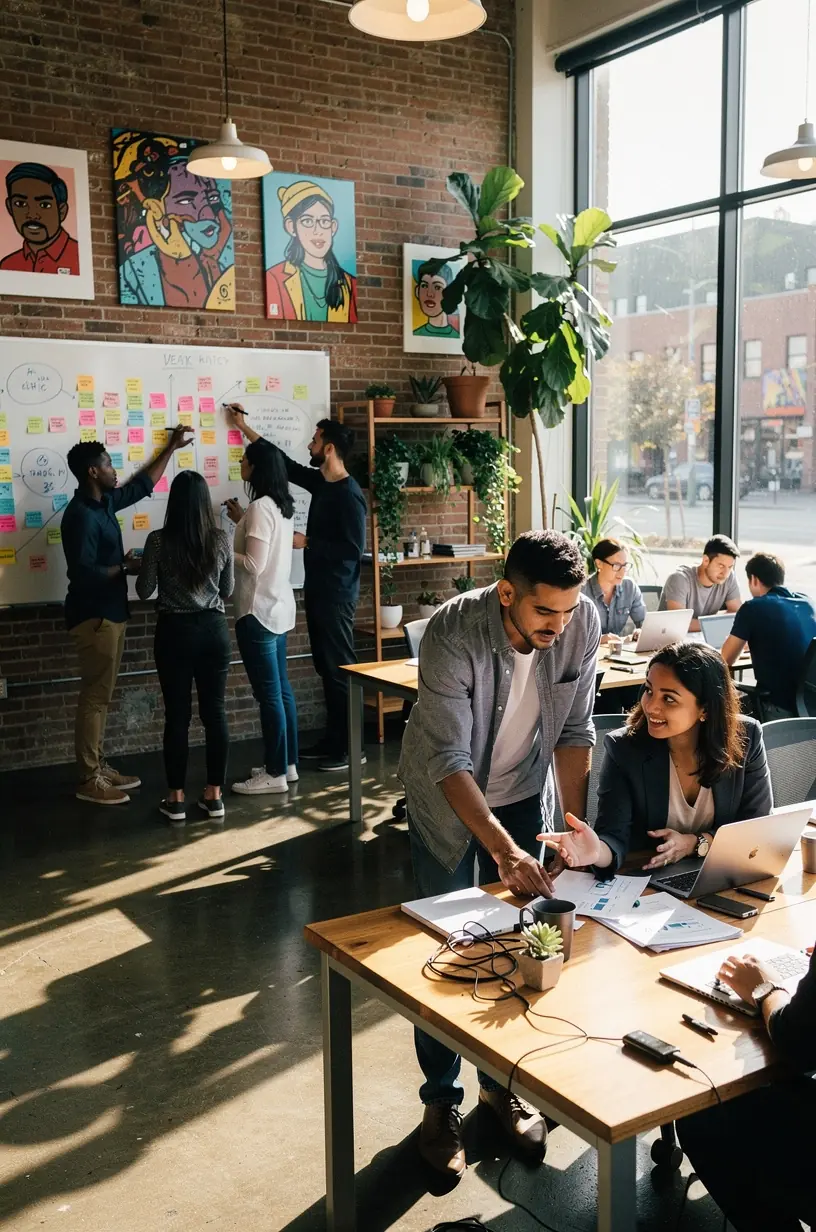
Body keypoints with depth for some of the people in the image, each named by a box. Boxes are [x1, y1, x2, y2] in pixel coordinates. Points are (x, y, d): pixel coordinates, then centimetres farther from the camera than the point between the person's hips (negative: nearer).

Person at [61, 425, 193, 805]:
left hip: (110, 613, 10)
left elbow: (142, 484, 26)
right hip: (93, 616, -10)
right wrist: (125, 567, -13)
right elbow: (83, 573, -25)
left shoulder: (104, 502, 10)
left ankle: (98, 766, 22)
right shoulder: (80, 514, -19)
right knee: (95, 696, -5)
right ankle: (88, 780, 1)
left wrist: (171, 449, 31)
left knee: (101, 694, 13)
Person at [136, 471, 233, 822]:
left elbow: (144, 591, -2)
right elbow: (227, 591, 8)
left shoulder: (158, 541, -9)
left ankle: (176, 798, 11)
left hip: (175, 632, -2)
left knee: (177, 715, 5)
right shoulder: (222, 540, -2)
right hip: (213, 629, 2)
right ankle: (214, 795, 13)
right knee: (215, 711, 8)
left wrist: (141, 568, 17)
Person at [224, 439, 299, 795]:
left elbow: (254, 565, -20)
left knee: (268, 693, -4)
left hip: (258, 610, -10)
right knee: (280, 688, 14)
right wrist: (242, 521, 17)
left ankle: (275, 773, 2)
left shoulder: (260, 507, -17)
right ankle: (287, 763, 22)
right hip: (279, 606, 10)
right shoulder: (281, 506, 11)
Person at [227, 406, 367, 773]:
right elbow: (284, 463, 22)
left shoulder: (348, 494, -17)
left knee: (340, 667, -4)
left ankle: (351, 746, 3)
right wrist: (244, 427, 27)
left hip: (337, 594, -9)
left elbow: (354, 548, -21)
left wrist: (306, 542, -16)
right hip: (318, 590, 9)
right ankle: (332, 740, 20)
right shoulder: (320, 483, 10)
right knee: (325, 666, 12)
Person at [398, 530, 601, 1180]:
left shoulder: (583, 622, -21)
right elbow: (450, 760, -34)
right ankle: (442, 1101, 19)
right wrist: (502, 849, -43)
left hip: (523, 791, 3)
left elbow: (574, 729, -10)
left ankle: (502, 1082, 27)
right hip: (447, 798, -3)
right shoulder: (452, 633, -34)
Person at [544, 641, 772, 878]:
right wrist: (598, 851, -39)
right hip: (647, 884, -2)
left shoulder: (745, 738, -8)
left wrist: (695, 844, -16)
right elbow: (615, 835, -17)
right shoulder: (623, 748, -12)